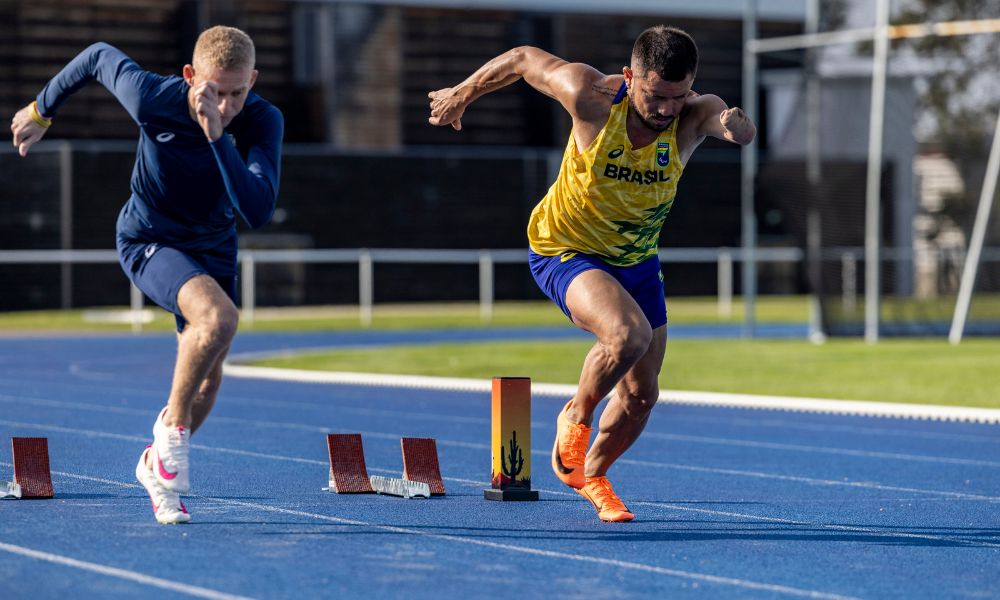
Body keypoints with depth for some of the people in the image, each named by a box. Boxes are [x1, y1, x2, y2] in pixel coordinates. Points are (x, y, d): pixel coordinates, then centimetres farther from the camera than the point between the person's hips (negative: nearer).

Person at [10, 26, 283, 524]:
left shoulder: (263, 122, -25)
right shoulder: (153, 99, -28)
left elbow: (258, 211, -37)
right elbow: (100, 57, -7)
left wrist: (218, 136, -46)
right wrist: (42, 109, 8)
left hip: (213, 245, 4)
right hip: (149, 238, -4)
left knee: (207, 377, 11)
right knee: (218, 316, -33)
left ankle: (157, 465, 38)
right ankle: (172, 425, -11)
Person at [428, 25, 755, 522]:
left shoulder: (692, 117, -22)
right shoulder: (591, 97, -27)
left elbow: (741, 130, -43)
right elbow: (525, 59, -10)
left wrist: (735, 124, -67)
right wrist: (462, 94, 4)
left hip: (637, 260, 4)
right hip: (566, 250, -4)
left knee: (641, 395, 9)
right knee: (628, 334, -31)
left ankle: (593, 475, 37)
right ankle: (576, 417, -2)